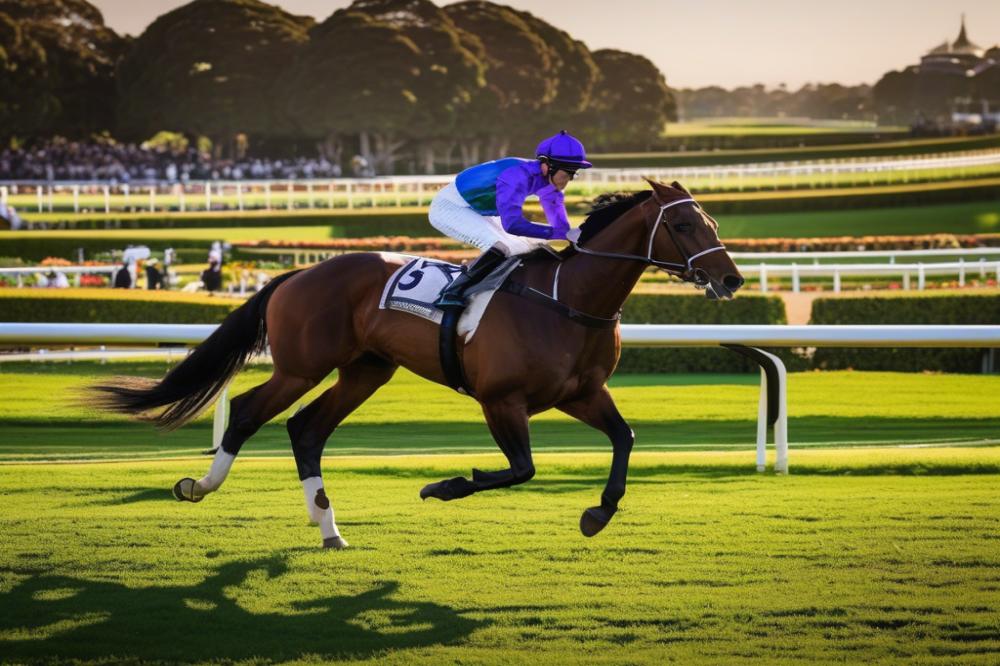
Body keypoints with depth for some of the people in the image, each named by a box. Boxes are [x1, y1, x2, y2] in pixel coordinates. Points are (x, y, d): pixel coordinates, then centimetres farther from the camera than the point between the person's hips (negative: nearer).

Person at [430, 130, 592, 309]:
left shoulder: (548, 180, -8)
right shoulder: (517, 176, -35)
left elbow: (560, 223, 1)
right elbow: (513, 224, -44)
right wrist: (561, 234, -45)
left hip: (477, 212, 10)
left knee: (526, 249, 8)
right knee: (500, 248, -30)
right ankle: (451, 293, -26)